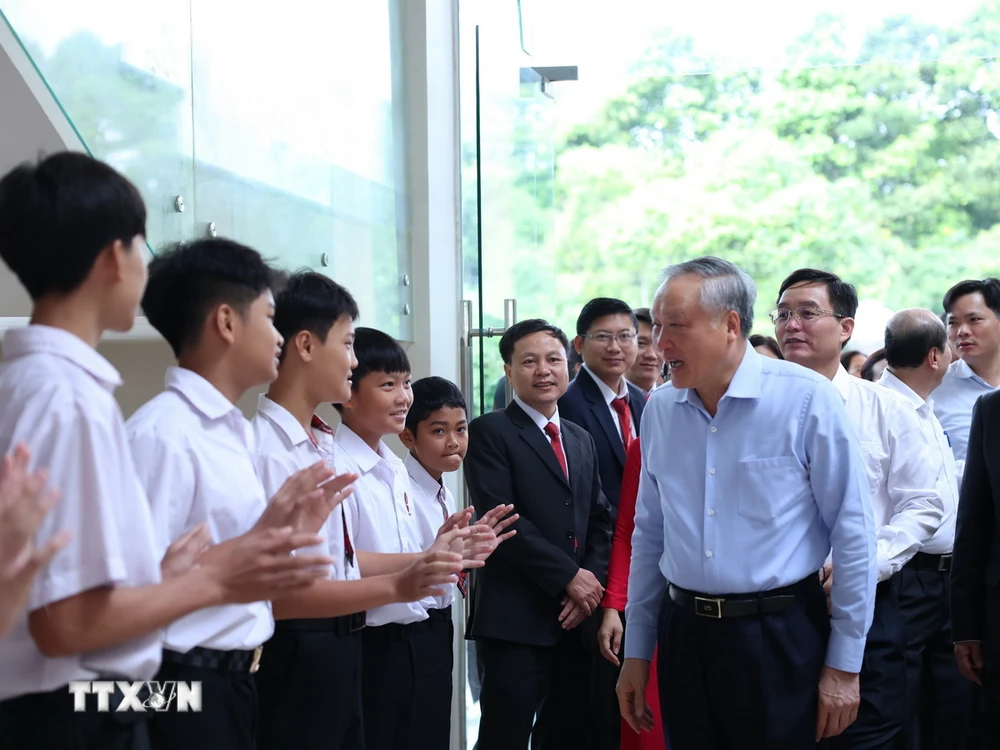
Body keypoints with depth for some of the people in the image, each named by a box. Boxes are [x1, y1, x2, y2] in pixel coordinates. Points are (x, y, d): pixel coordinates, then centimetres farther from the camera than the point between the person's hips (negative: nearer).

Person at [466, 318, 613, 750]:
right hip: (515, 617, -6)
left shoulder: (582, 440, 19)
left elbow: (600, 521, 14)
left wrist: (591, 582, -4)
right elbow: (501, 518, -13)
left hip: (576, 617, 6)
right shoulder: (490, 432, -3)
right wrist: (569, 577, -13)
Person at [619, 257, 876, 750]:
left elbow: (853, 536, -8)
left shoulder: (807, 400, -11)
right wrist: (636, 652, 14)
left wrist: (844, 665, -6)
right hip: (683, 634, 4)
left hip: (779, 637, -4)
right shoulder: (659, 410, 4)